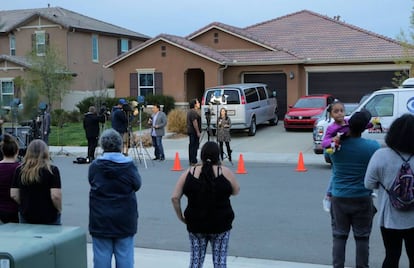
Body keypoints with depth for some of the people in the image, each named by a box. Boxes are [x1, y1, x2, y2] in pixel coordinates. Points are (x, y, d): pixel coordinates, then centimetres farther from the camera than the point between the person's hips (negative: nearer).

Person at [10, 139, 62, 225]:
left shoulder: (19, 170, -1)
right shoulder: (52, 170, -12)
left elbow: (14, 195, 1)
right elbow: (56, 196, -17)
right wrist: (59, 210, 0)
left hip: (26, 215, 3)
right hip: (49, 217, -3)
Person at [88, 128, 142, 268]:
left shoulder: (94, 166, -7)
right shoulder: (129, 166, -10)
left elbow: (92, 183, 6)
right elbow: (137, 185, 3)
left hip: (100, 221, 1)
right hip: (124, 220, -1)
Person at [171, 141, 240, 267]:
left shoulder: (189, 173, -4)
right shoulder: (225, 172, -8)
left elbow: (175, 197, -5)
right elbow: (236, 191, 7)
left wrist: (180, 216, 7)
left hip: (195, 224, 2)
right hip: (220, 224, -1)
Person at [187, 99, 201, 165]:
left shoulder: (190, 111, 17)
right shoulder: (194, 112, -16)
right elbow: (194, 122, -22)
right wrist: (198, 132, -22)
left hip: (191, 131, 11)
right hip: (194, 132, -11)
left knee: (191, 146, 12)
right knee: (194, 146, -9)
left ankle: (191, 161, 17)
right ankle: (194, 161, -10)